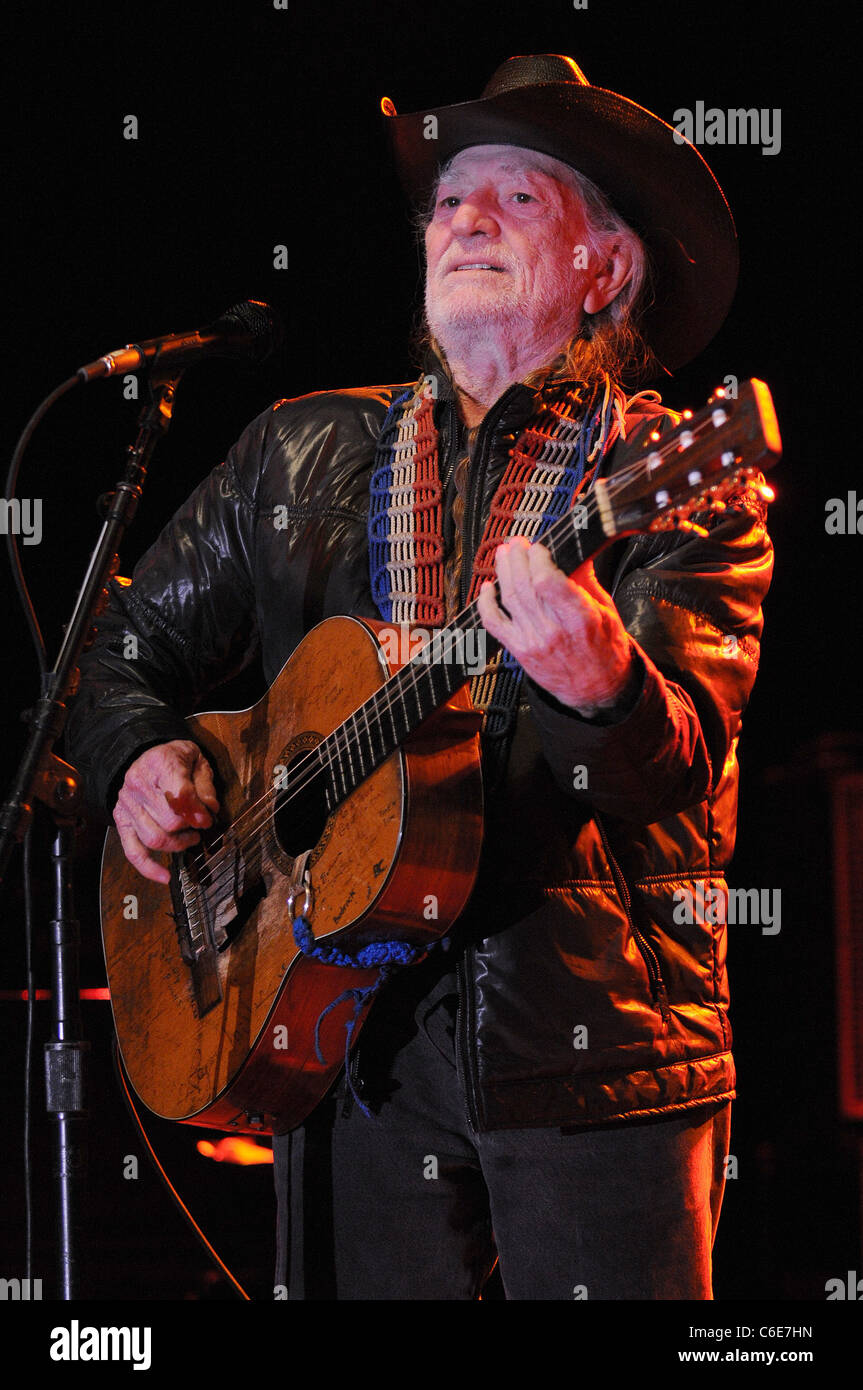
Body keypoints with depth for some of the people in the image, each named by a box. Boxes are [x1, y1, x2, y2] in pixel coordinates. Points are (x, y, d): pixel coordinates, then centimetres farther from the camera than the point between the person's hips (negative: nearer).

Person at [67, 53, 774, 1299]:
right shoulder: (301, 453, 15)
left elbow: (683, 762, -13)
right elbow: (124, 648, 23)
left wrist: (599, 685, -35)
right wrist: (142, 754, 1)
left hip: (596, 1037, -3)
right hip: (351, 1034, 3)